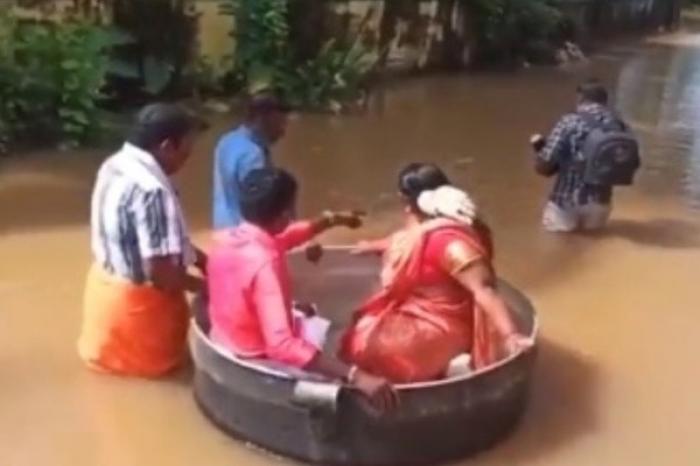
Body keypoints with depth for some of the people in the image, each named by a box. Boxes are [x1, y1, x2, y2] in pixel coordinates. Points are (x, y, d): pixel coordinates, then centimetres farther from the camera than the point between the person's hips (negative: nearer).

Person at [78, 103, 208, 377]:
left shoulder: (114, 165, -3)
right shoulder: (150, 190, -30)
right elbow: (161, 275, -28)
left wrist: (205, 262, 3)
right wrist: (204, 286, -11)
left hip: (104, 283, 8)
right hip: (136, 300, -8)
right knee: (157, 358, 18)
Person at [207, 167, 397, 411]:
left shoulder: (225, 239, -8)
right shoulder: (263, 265, -34)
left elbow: (279, 238, 14)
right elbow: (282, 346, -44)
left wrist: (332, 220, 18)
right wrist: (355, 376, -49)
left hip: (225, 347, 8)